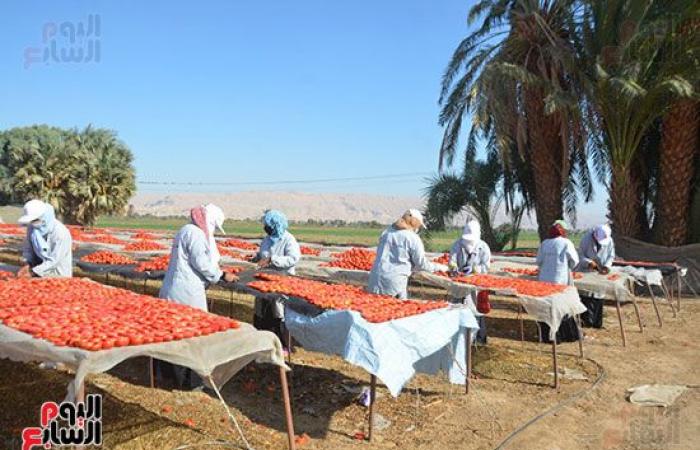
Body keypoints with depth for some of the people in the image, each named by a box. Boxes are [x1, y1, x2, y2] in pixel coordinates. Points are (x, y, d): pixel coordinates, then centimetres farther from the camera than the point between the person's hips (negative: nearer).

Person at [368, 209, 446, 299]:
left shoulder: (386, 232, 11)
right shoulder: (413, 238, -5)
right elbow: (422, 264, -2)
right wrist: (439, 267, 15)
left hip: (375, 279, 5)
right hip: (395, 282, -5)